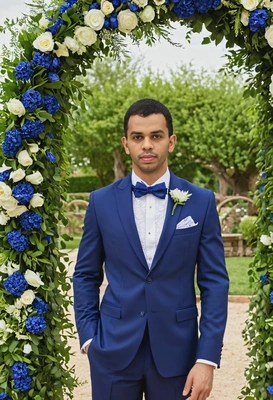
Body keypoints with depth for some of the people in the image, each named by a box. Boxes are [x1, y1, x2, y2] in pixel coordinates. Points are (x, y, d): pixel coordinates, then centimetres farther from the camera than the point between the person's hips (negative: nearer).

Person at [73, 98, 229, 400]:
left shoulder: (201, 202, -1)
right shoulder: (101, 202, 1)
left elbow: (214, 282, -2)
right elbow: (85, 276, 8)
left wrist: (207, 359, -8)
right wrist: (88, 337, -2)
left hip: (176, 352, 0)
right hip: (113, 351, 1)